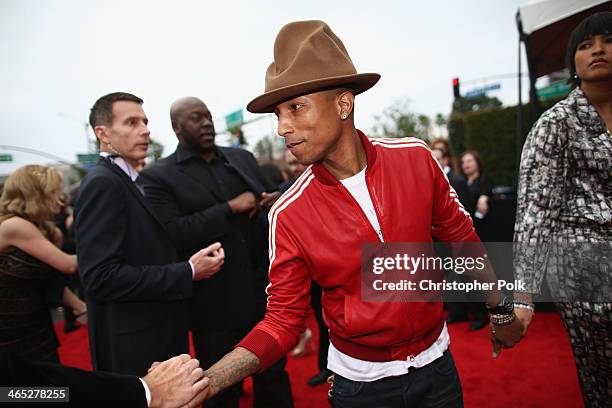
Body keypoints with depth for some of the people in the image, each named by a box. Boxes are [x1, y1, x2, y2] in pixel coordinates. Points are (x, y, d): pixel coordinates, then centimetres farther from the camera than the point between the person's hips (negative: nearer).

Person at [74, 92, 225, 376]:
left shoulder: (123, 182, 12)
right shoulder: (102, 184, -17)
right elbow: (101, 278, -24)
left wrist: (189, 263, 2)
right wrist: (189, 272, -21)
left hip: (157, 336, 9)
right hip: (134, 347, -9)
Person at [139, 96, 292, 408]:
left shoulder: (242, 158, 9)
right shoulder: (158, 176, -5)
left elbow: (266, 198, 18)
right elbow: (170, 233, -18)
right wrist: (231, 208, -19)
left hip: (264, 292, 4)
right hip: (216, 305, -4)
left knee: (274, 378, 19)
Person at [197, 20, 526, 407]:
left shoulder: (417, 158, -14)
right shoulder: (288, 215, -19)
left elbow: (461, 236, 0)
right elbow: (283, 320, -13)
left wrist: (501, 310, 9)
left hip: (436, 364, 2)